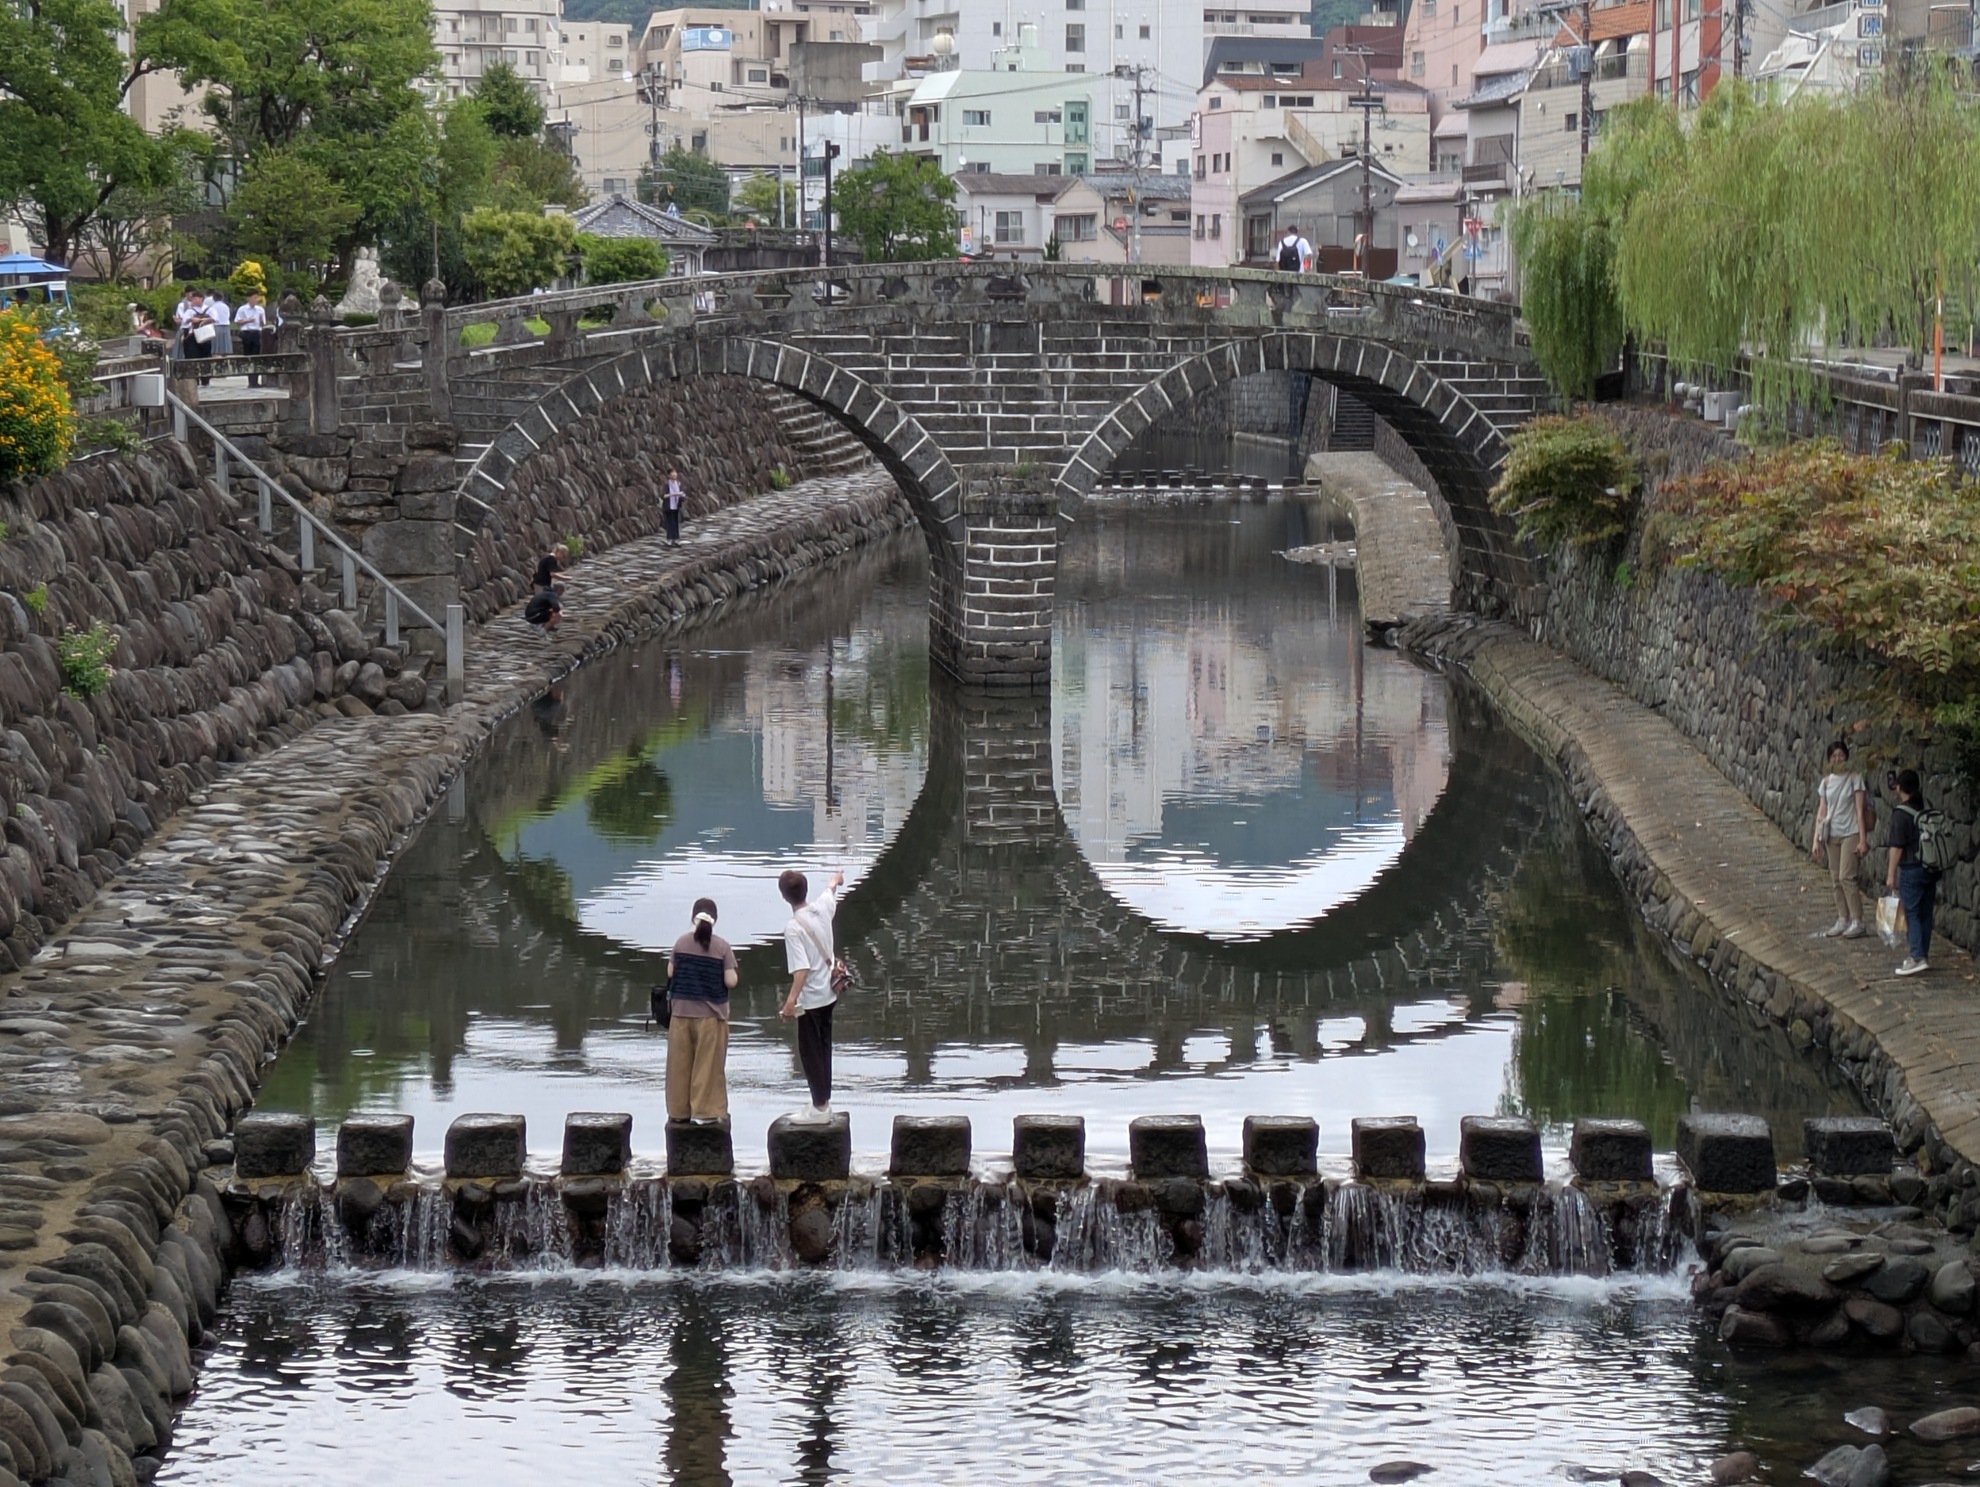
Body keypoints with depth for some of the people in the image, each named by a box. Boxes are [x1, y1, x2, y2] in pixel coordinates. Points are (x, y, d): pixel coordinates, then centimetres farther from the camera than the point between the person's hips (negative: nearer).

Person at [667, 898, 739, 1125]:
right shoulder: (722, 947, -10)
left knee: (680, 1063, 11)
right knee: (708, 1064, 4)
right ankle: (705, 1111, 4)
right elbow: (731, 981, -12)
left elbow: (670, 973, 3)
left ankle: (679, 1110, 16)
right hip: (711, 1015, -2)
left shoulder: (681, 942, -3)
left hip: (682, 1012, 2)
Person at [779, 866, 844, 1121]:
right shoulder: (822, 908, -2)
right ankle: (825, 1101, 25)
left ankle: (820, 1107, 4)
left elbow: (802, 968, -29)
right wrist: (836, 880, 46)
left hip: (810, 998, -8)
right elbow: (831, 892, 24)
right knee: (823, 1048, 17)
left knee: (810, 1052, 1)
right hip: (828, 993, 8)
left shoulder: (793, 928, -23)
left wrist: (792, 1000, -31)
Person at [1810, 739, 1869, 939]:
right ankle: (1842, 920, 13)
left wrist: (1862, 839, -12)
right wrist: (1816, 840, 6)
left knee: (1846, 877, -13)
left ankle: (1857, 922, -10)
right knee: (1836, 879, 6)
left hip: (1850, 834, -5)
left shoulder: (1854, 779, -5)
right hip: (1832, 834, 5)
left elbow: (1860, 810, -7)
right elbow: (1821, 812, 10)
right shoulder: (1826, 782, 9)